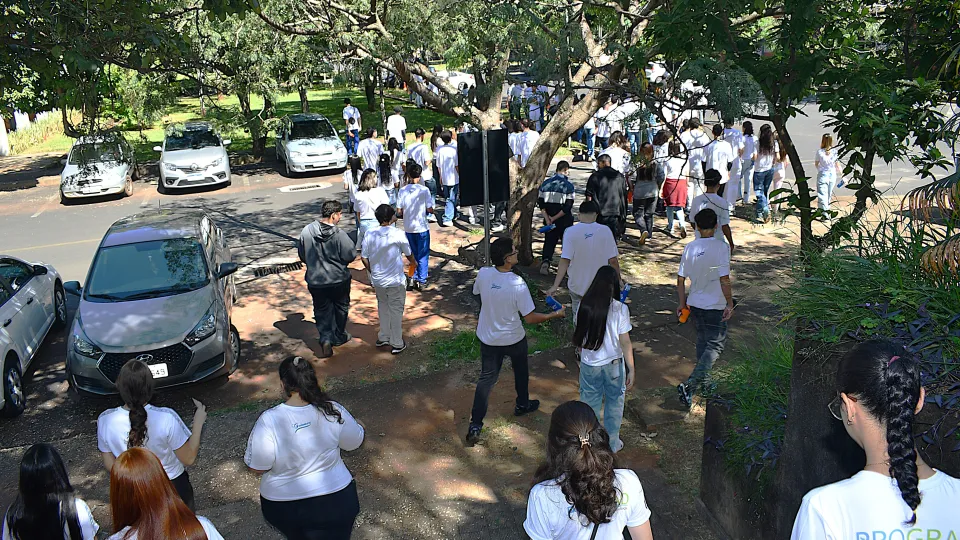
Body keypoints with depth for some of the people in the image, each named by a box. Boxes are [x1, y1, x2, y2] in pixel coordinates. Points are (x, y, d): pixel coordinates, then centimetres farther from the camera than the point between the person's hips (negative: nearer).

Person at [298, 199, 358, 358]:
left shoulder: (306, 231, -9)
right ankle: (339, 337, 34)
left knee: (322, 311, 14)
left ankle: (325, 339, 0)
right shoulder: (339, 234, -21)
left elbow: (302, 255, 2)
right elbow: (351, 255, -17)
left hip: (315, 281, 2)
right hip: (339, 280, -2)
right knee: (341, 307, 21)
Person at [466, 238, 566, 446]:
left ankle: (475, 425, 8)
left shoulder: (483, 274, -16)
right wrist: (555, 315, -8)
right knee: (521, 371, 26)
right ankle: (522, 405, 48)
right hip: (513, 339, -3)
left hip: (488, 337, 3)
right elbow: (530, 318, -22)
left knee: (487, 378, 13)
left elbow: (477, 292, 7)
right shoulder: (517, 284, -29)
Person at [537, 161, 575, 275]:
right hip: (565, 221, -3)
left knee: (549, 241, 8)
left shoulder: (545, 183, 3)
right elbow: (568, 206, -15)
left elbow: (541, 203, 0)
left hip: (549, 220, 3)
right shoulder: (568, 185, -10)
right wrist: (554, 218, -11)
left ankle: (545, 261, -13)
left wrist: (547, 218, -4)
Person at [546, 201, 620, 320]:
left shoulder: (570, 232, -13)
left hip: (577, 285, 0)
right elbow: (613, 260, -8)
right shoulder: (605, 231, -11)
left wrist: (555, 285, -15)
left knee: (578, 314, 20)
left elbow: (565, 261, -18)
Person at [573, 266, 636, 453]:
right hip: (614, 365, -1)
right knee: (614, 403, 19)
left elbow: (579, 337, 0)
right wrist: (631, 369, -5)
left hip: (589, 364, 2)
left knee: (590, 404, 18)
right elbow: (625, 342, -14)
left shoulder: (584, 306, -10)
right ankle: (612, 442, 33)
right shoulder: (620, 309, -17)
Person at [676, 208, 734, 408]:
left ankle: (702, 382, 36)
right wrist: (730, 304, -8)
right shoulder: (721, 247, -15)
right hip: (715, 306, -6)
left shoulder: (690, 247, 0)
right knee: (715, 345, 2)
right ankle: (689, 385, -12)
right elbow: (724, 279, -19)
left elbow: (680, 279, 3)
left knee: (702, 341, 22)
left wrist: (682, 302, 15)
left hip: (695, 304, 6)